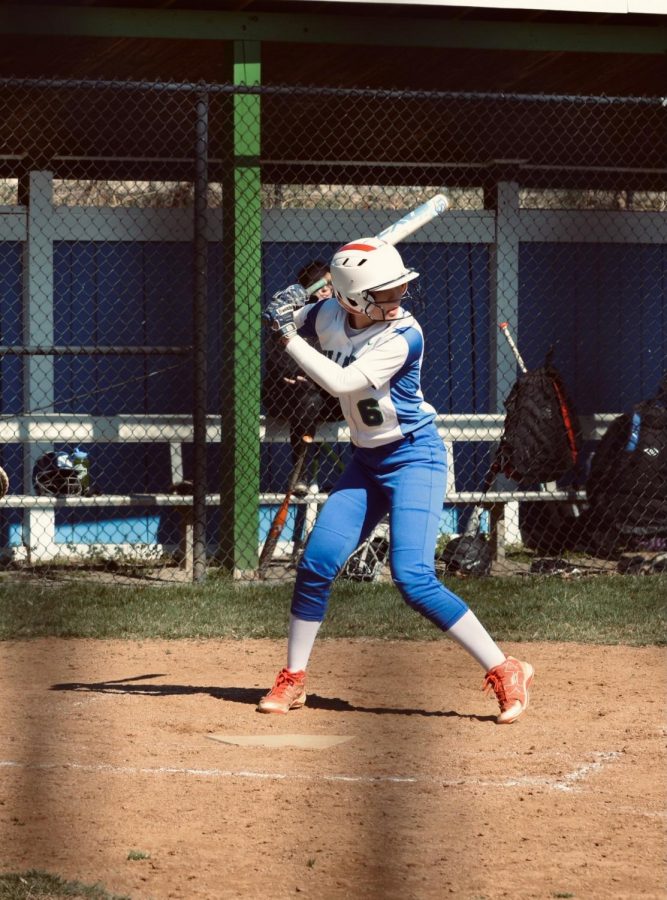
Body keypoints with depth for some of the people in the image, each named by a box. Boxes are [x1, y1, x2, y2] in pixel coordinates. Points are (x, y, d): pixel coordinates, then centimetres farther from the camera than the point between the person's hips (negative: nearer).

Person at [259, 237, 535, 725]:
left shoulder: (403, 336, -23)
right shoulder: (330, 315, -4)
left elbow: (340, 382, -30)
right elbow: (289, 327, 14)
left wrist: (289, 336, -26)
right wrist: (284, 313, -9)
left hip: (414, 458, -6)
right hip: (367, 461, 7)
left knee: (413, 578, -18)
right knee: (317, 565, 0)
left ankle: (506, 672, -12)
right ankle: (292, 680, 15)